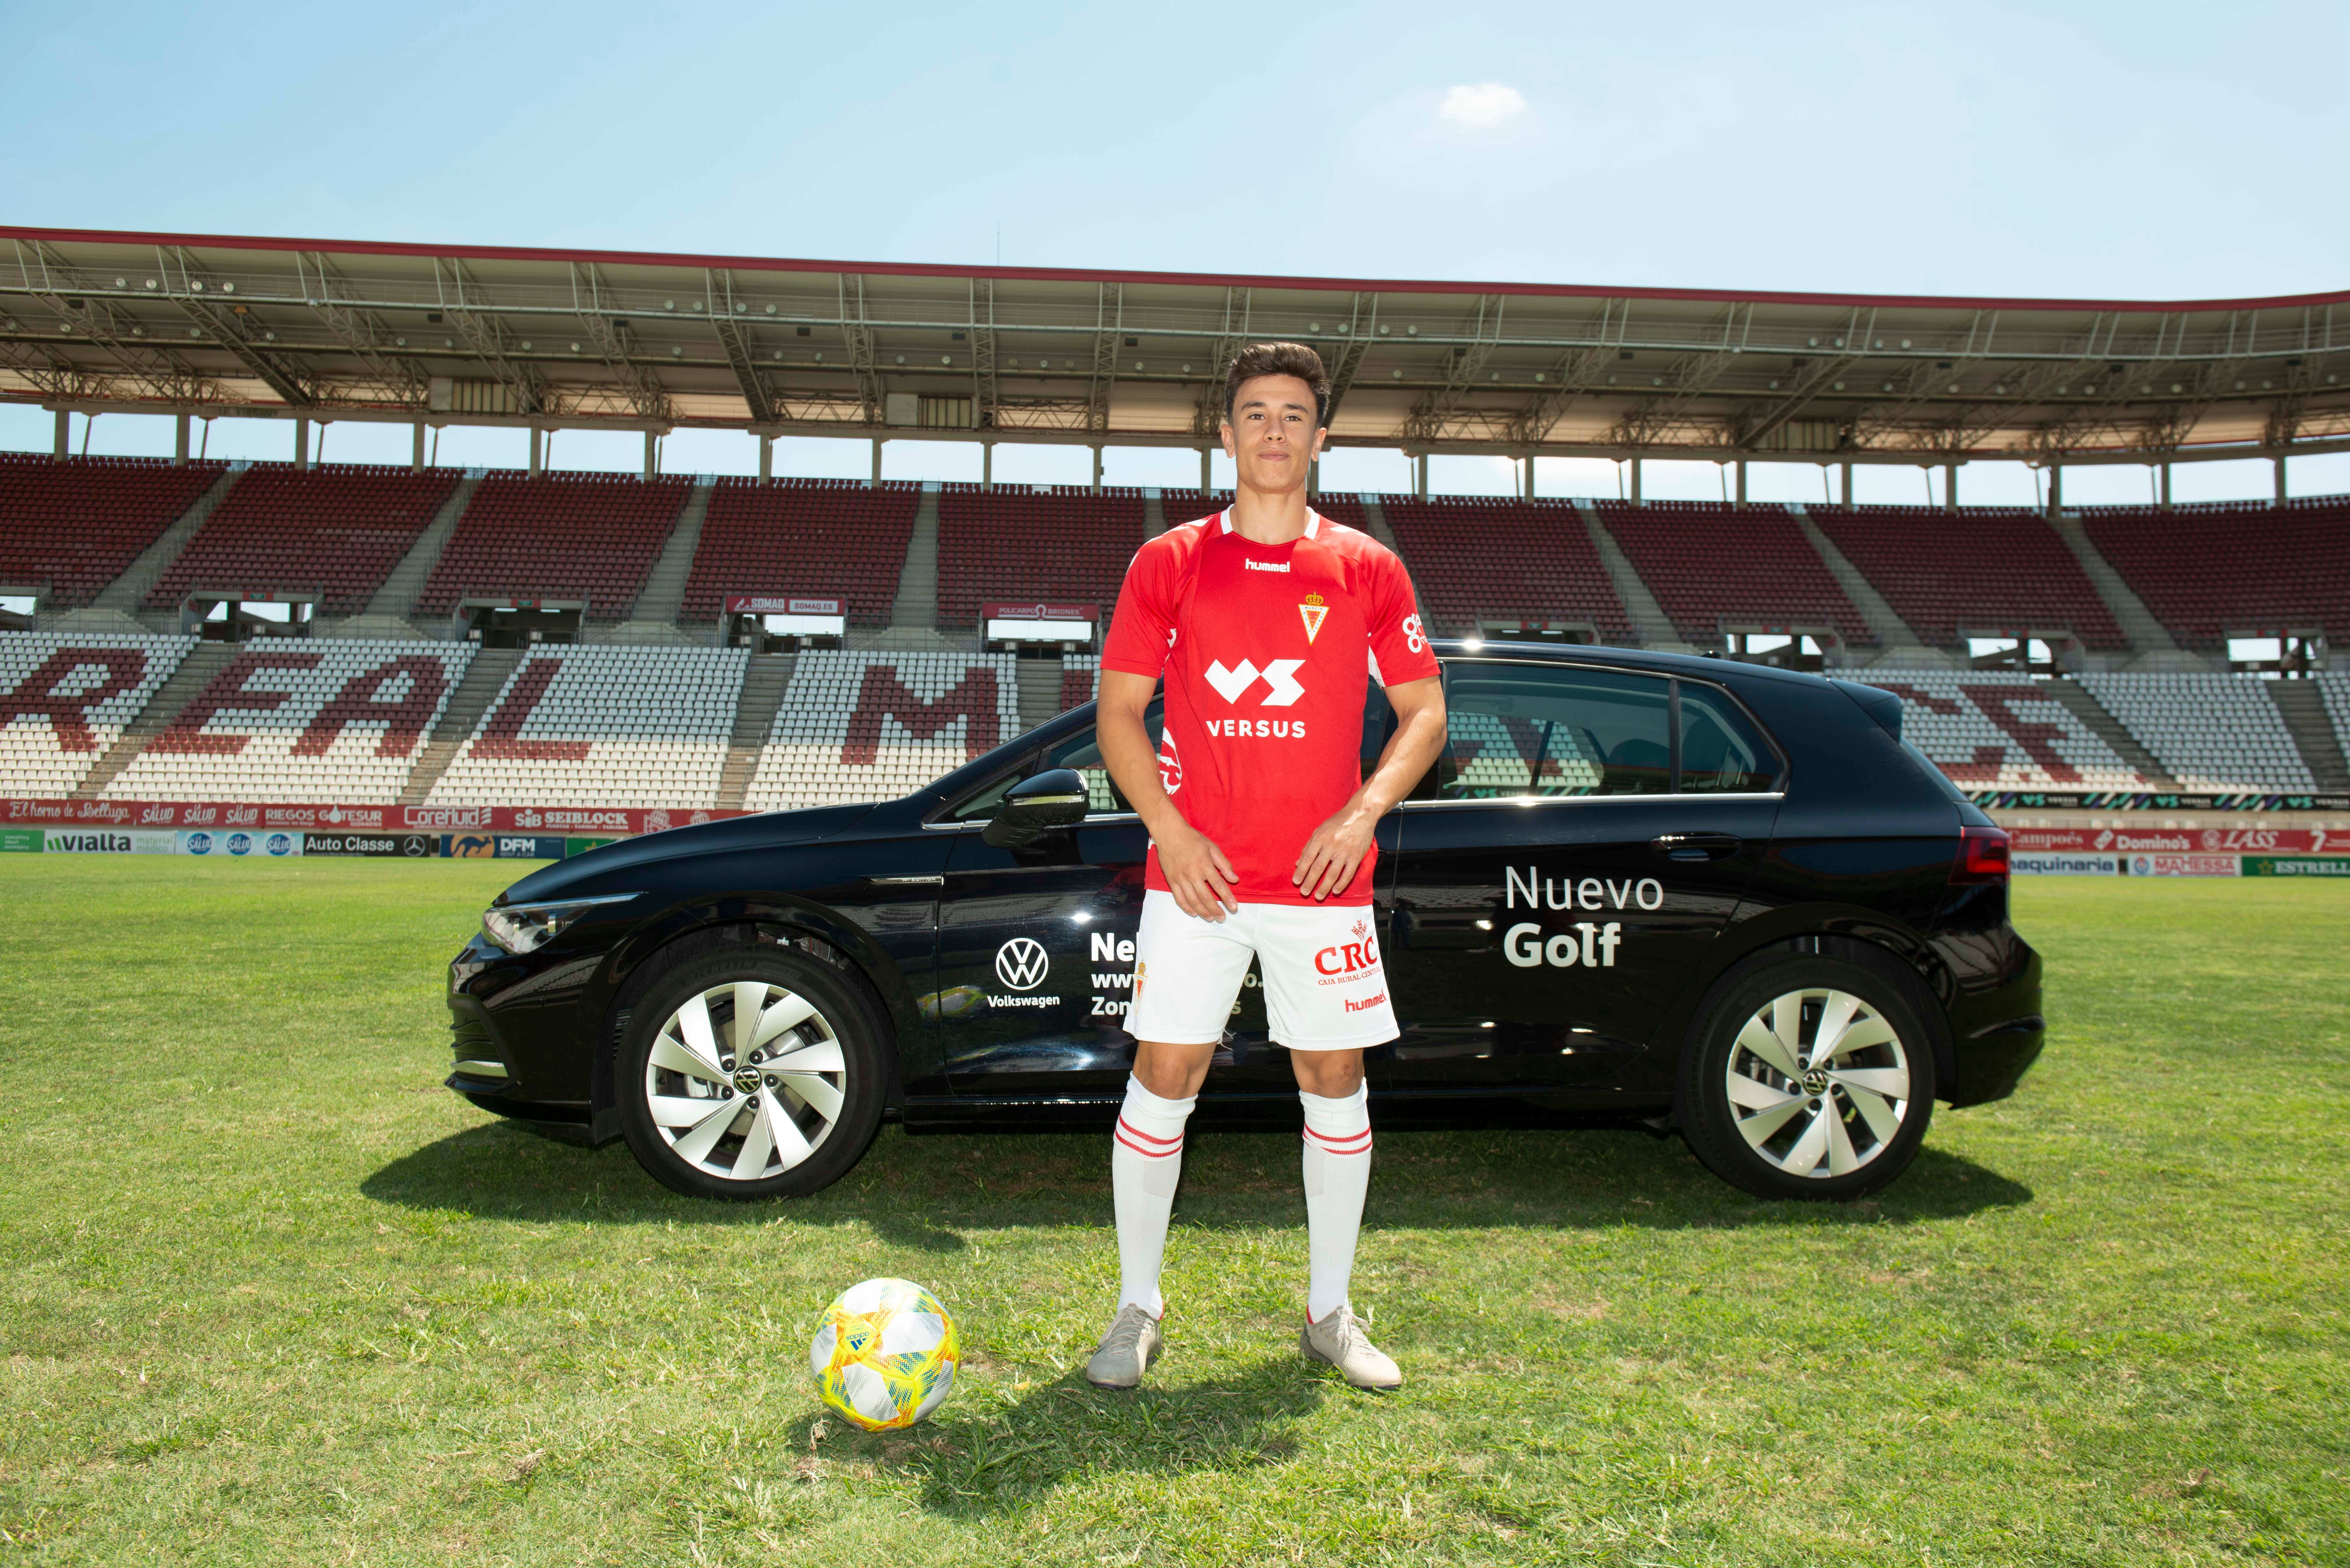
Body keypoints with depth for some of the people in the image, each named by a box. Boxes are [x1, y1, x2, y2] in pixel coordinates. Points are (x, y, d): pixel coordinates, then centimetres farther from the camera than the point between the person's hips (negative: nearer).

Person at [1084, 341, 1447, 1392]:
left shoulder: (1367, 569, 6)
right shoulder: (1169, 564, 4)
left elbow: (1423, 712, 8)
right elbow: (1118, 713, 5)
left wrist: (1362, 812, -8)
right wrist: (1170, 830, -9)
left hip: (1323, 879, 2)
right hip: (1195, 873, -1)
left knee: (1336, 1081, 7)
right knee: (1164, 1077, 0)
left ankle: (1329, 1313, 25)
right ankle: (1137, 1307, 18)